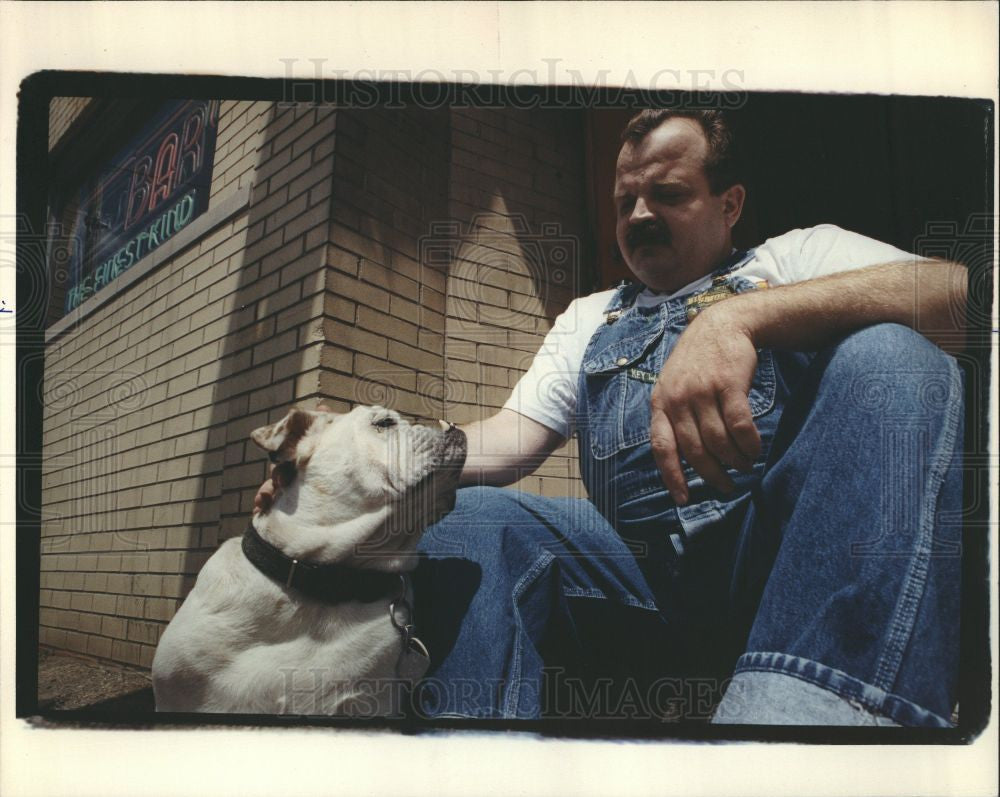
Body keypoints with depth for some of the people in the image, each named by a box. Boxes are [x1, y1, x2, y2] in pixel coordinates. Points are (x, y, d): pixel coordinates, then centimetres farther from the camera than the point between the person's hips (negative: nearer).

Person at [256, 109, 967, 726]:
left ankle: (803, 710, -39)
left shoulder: (800, 255, 15)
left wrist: (739, 315, -22)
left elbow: (956, 293, -6)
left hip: (787, 554, -1)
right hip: (642, 575, 2)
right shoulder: (590, 318, 25)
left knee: (888, 352, -27)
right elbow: (514, 439, 12)